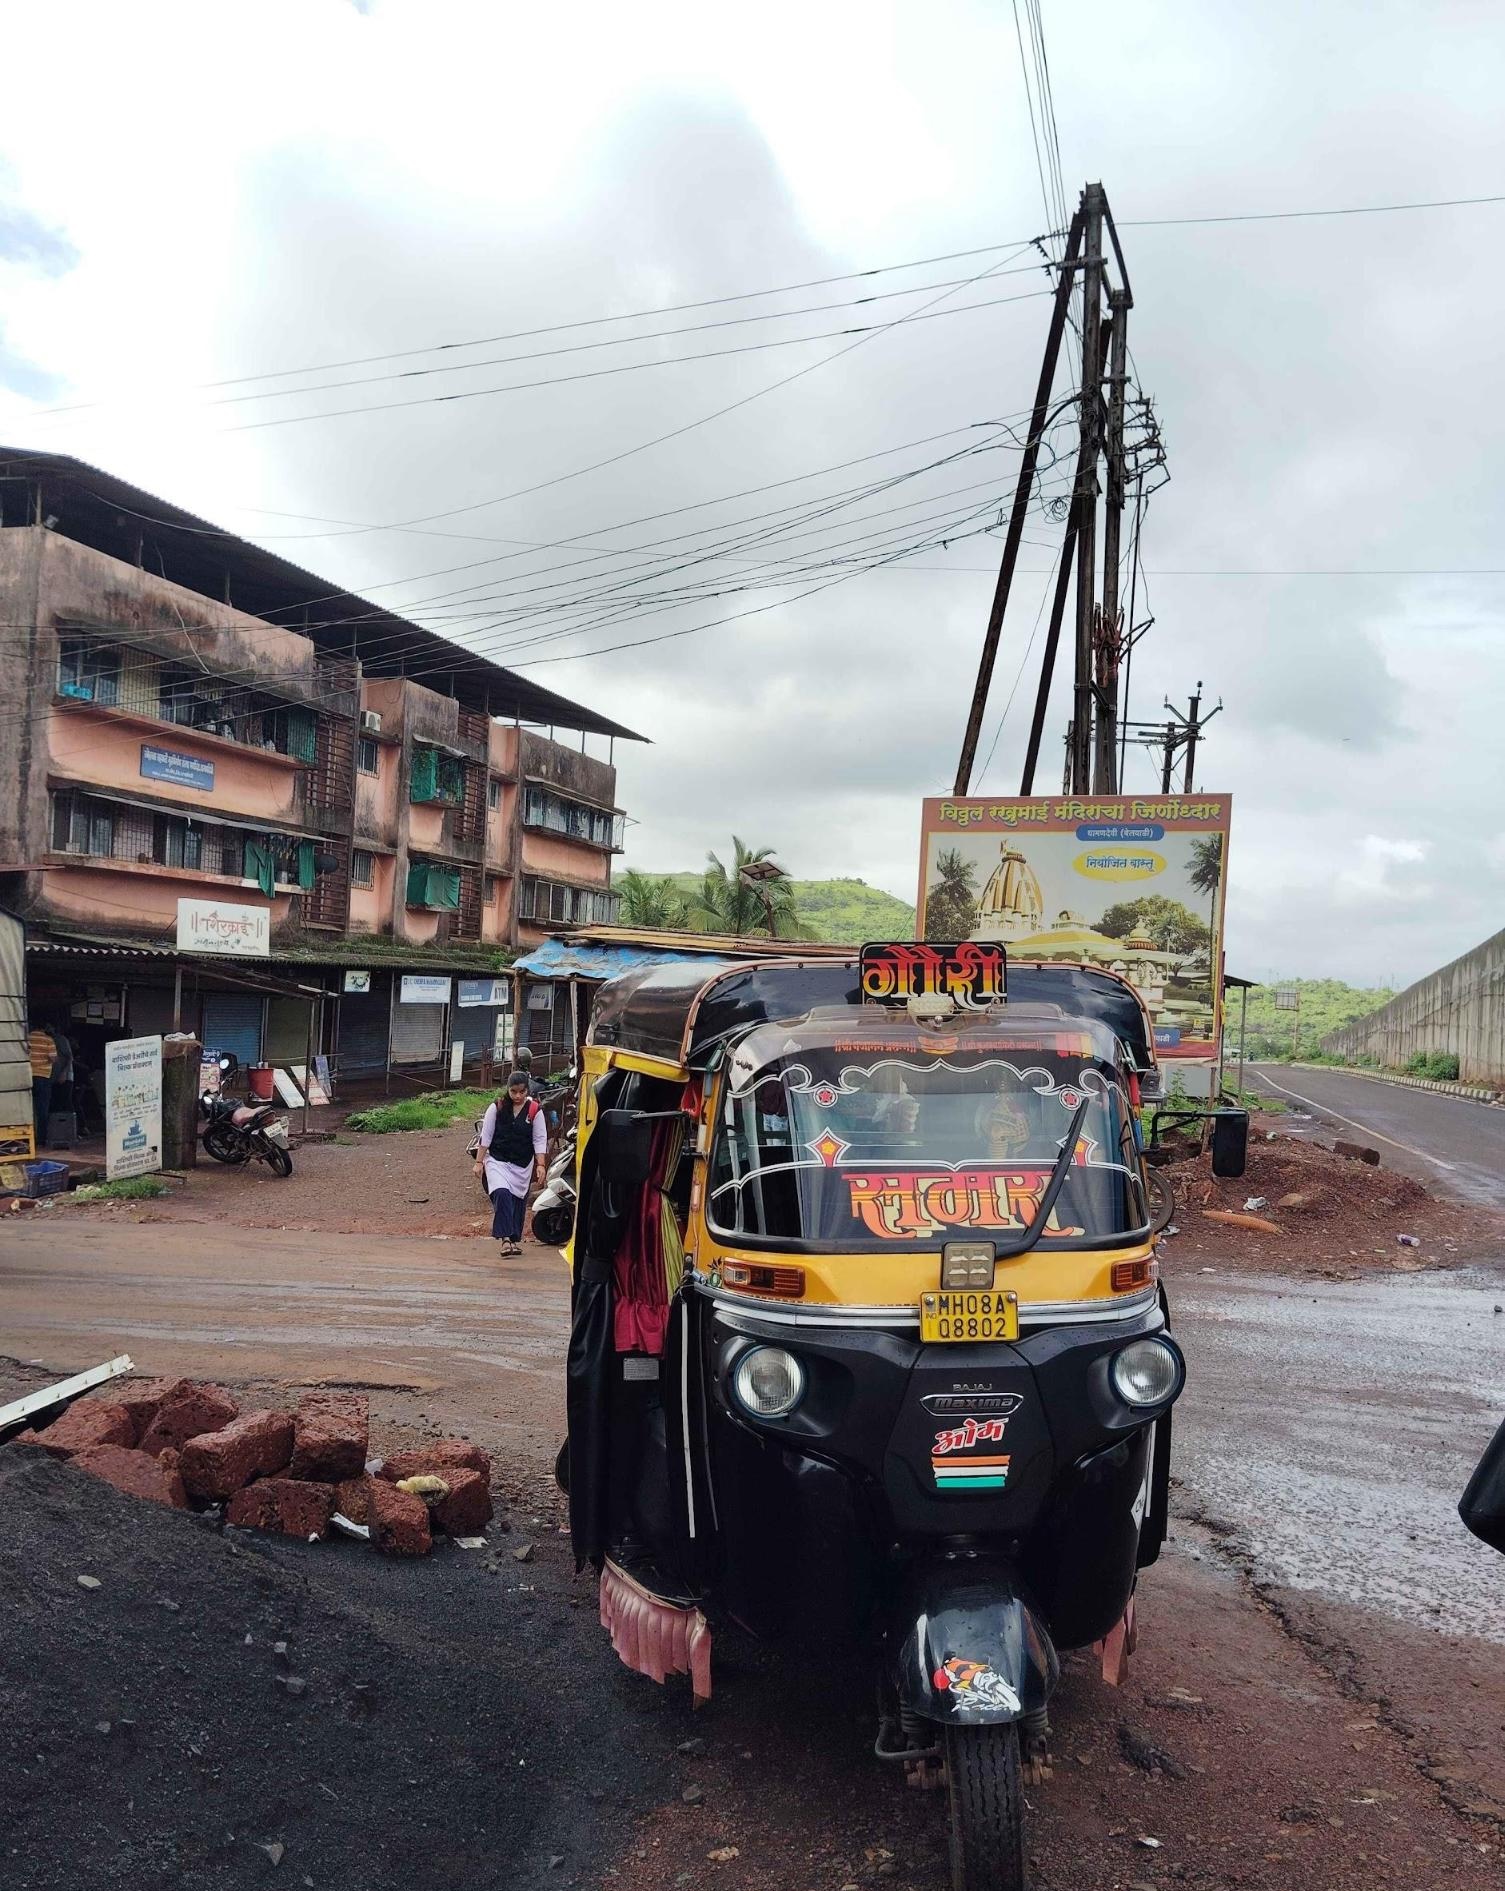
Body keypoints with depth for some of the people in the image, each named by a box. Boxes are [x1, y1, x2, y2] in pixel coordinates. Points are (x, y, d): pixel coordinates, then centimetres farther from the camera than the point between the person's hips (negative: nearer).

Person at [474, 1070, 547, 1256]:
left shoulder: (535, 1111, -4)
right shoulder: (496, 1107, -4)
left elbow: (540, 1140, -1)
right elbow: (485, 1136, 0)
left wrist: (540, 1165, -8)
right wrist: (479, 1162, -2)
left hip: (523, 1164, 2)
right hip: (497, 1160, -2)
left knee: (519, 1202, 7)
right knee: (501, 1193, -22)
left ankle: (515, 1239, 21)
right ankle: (505, 1238, -23)